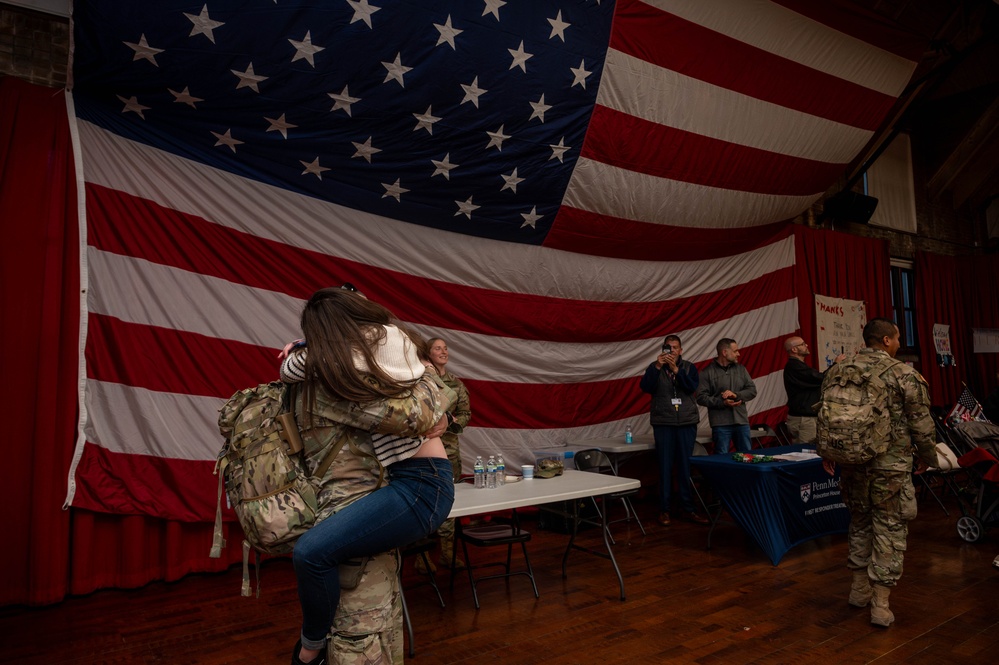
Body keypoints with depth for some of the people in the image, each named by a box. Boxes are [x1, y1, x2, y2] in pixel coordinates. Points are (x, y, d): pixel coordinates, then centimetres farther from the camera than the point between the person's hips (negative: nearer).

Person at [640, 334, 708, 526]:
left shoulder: (689, 367, 7)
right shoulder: (655, 367, 5)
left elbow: (692, 388, -9)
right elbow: (645, 387, -12)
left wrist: (676, 369, -19)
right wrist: (658, 366, -22)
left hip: (687, 422, 1)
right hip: (663, 423, -1)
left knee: (686, 466, 3)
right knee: (665, 466, -1)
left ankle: (688, 507, 12)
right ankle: (664, 509, 6)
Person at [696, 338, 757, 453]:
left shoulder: (740, 369, 12)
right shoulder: (708, 372, -3)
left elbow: (752, 390, 7)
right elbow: (701, 397, -8)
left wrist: (736, 395, -11)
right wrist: (723, 402, -18)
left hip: (742, 422, 4)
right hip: (721, 423, -4)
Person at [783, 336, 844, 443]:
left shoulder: (795, 366, 17)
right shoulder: (795, 367, -18)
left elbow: (815, 380, 14)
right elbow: (821, 379, -22)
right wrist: (836, 364, -8)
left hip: (804, 417, 11)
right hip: (803, 419, -11)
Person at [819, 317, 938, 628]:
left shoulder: (837, 371, 3)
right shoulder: (904, 374, -9)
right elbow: (921, 423, -5)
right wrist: (928, 457, 11)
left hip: (852, 462, 4)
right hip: (890, 465, -4)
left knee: (859, 522, 19)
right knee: (890, 529, 6)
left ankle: (859, 589, 29)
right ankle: (880, 605, 10)